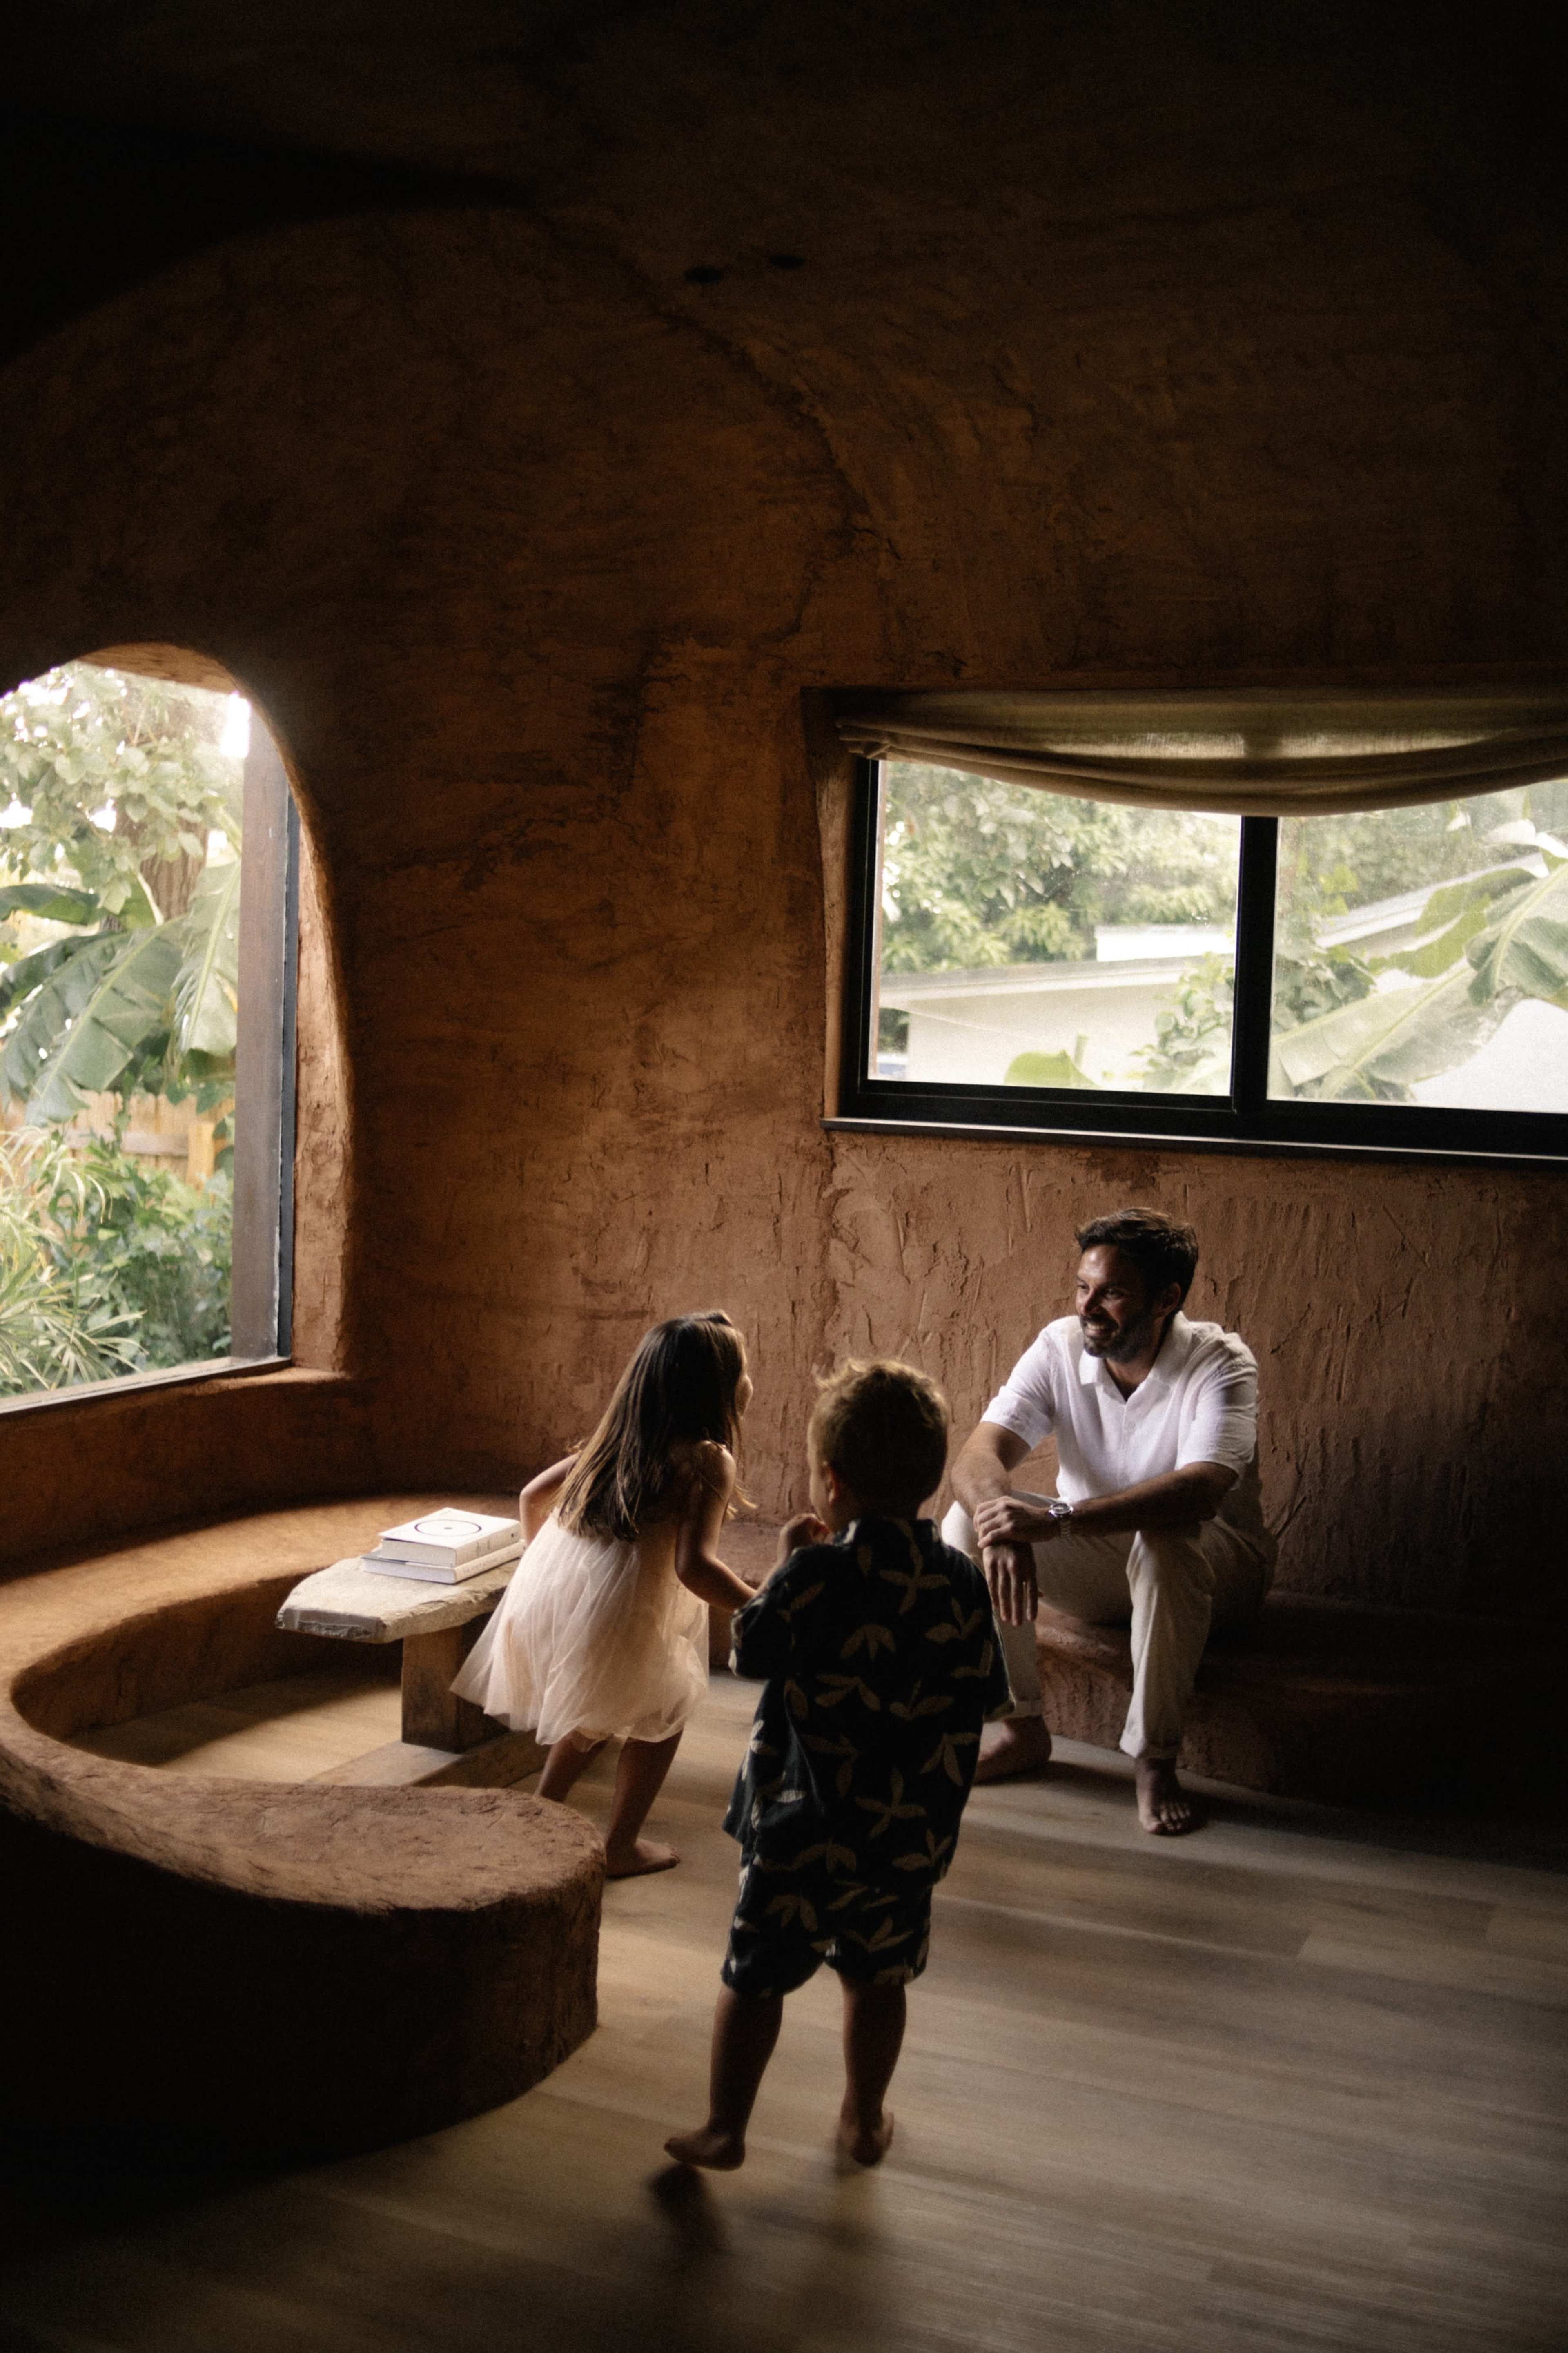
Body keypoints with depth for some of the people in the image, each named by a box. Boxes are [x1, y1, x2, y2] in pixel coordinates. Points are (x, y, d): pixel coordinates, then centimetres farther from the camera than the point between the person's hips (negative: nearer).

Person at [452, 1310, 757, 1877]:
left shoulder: (616, 1440, 14)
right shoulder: (708, 1461, -7)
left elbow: (533, 1496, 21)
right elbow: (694, 1566, -20)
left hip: (540, 1597, 7)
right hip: (615, 1614, -7)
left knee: (600, 1708, 33)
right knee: (662, 1715, 21)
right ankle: (621, 1847, 28)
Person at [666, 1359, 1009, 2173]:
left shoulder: (819, 1572, -18)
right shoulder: (962, 1584, -5)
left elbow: (751, 1651, -7)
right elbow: (985, 1693, 4)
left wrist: (783, 1566, 3)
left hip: (804, 1826, -4)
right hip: (911, 1832, 4)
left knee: (756, 1977, 10)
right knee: (877, 1978, 20)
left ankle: (724, 2129, 18)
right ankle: (864, 2120, 34)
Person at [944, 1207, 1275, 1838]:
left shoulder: (1219, 1365, -21)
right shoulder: (1061, 1347, -9)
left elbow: (1199, 1491, -39)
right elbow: (978, 1458, -18)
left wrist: (1057, 1519, -49)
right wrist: (1005, 1531, -42)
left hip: (1216, 1567, -4)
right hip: (1098, 1565, 4)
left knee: (1165, 1540, -39)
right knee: (970, 1520, -20)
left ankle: (1154, 1760, -22)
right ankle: (1023, 1728, -6)